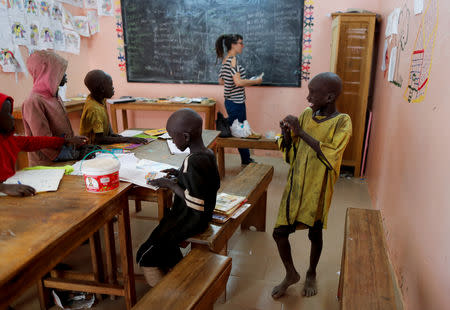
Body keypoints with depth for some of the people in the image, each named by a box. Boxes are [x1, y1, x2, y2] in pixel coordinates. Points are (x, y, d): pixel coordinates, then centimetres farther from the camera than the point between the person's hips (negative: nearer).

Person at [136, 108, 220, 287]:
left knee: (145, 257, 1)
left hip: (190, 221, -10)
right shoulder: (208, 154, -1)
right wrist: (180, 174, 6)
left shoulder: (192, 162, -29)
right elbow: (214, 184, 13)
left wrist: (170, 185, -17)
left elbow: (194, 203, -29)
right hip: (203, 216, 10)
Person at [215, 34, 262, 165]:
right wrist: (256, 81, -12)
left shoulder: (225, 60, 11)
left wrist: (244, 81, 20)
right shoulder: (232, 59, -17)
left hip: (231, 101, 10)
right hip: (235, 103, -10)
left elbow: (221, 81, 18)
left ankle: (246, 160, 28)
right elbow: (238, 82, -25)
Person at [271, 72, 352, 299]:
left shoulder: (342, 122, -12)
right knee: (279, 232, 5)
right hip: (295, 185, 4)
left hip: (318, 189, -4)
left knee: (315, 234, 14)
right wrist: (287, 135, -12)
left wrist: (301, 132, -27)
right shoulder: (306, 115, 2)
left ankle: (311, 274, 42)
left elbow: (331, 156, -27)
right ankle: (291, 274, 31)